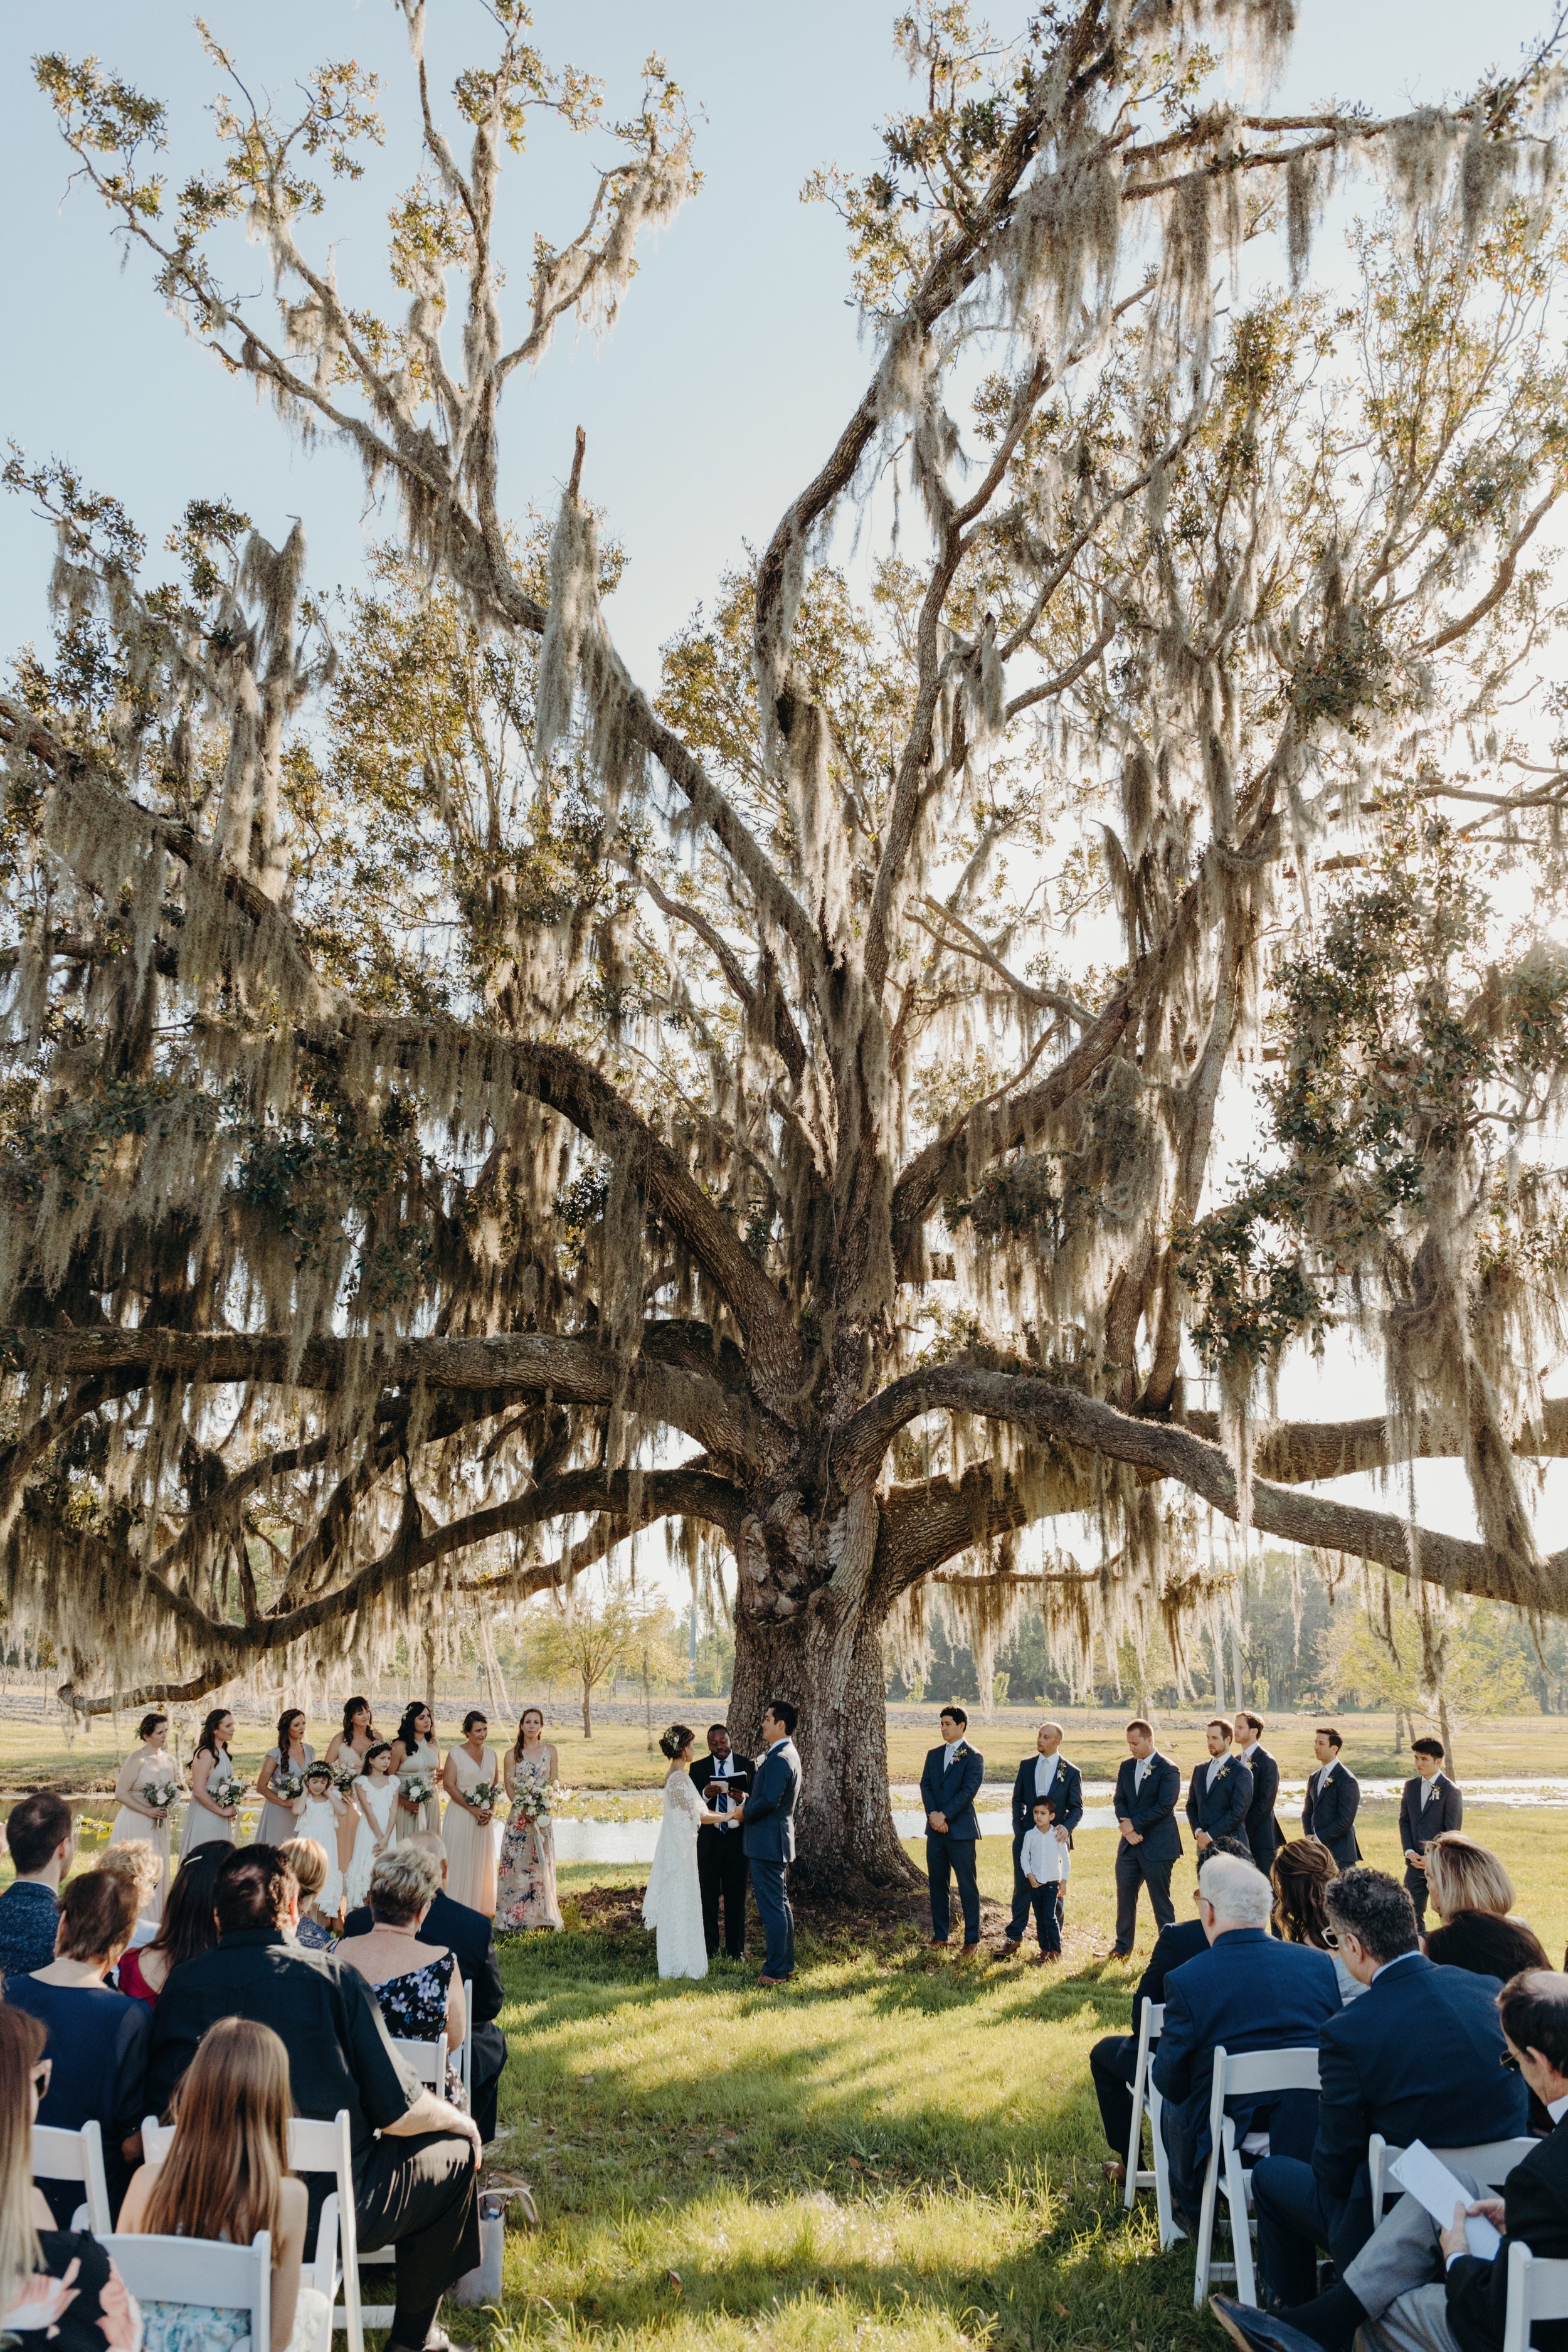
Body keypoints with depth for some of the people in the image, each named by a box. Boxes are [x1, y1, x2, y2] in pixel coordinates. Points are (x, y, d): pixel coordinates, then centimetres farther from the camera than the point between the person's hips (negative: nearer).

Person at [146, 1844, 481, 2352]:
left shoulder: (181, 1984, -5)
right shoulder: (333, 1977, -15)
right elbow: (398, 2110, -12)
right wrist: (463, 2122, 9)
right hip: (324, 2209, -5)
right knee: (456, 2152, 18)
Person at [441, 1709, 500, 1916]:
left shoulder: (491, 1754, 8)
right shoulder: (455, 1754, -6)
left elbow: (496, 1785, 10)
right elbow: (449, 1785, -11)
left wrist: (491, 1810, -6)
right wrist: (473, 1809, -15)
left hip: (485, 1815, 4)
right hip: (461, 1815, -4)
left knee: (482, 1862, 8)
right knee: (459, 1861, -1)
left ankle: (481, 1908, 17)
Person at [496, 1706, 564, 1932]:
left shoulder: (550, 1751, 5)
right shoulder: (512, 1755, 2)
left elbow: (555, 1780, 7)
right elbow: (509, 1788, -1)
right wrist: (526, 1807, -16)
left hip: (544, 1816, 1)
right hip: (519, 1816, -1)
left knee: (542, 1864, 6)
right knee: (517, 1865, -2)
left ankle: (541, 1916, 15)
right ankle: (514, 1919, 4)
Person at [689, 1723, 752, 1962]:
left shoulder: (747, 1765, 3)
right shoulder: (698, 1768, 4)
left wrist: (744, 1797, -20)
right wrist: (705, 1794, -22)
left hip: (737, 1837, 0)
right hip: (709, 1839, 0)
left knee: (736, 1896, 7)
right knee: (708, 1896, 3)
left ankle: (736, 1949, 17)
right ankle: (708, 1948, 13)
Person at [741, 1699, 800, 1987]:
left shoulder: (779, 1759, -21)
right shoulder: (787, 1754, 13)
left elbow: (769, 1801, -26)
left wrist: (744, 1812, -10)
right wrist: (748, 1801, 7)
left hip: (768, 1842, -11)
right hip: (777, 1842, 11)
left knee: (772, 1907, -4)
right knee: (780, 1904, 17)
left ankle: (776, 1969, 1)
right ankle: (785, 1963, 26)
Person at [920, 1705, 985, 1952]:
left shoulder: (973, 1757, -4)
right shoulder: (934, 1755, 14)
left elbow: (969, 1791, -13)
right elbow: (925, 1785, 6)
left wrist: (944, 1815, -17)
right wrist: (932, 1814, -10)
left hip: (961, 1830, -5)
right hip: (935, 1830, 5)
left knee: (967, 1885, -1)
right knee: (938, 1884, 10)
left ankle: (972, 1939, 6)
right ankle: (940, 1936, 18)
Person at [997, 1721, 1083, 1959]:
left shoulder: (1071, 1772, -3)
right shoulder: (1026, 1765, 5)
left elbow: (1077, 1807, -2)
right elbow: (1018, 1799, 12)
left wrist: (1067, 1826, -19)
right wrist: (1018, 1825, 1)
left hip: (1055, 1838, -2)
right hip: (1026, 1836, 2)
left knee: (1055, 1890, 7)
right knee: (1022, 1888, 4)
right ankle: (1013, 1937, 12)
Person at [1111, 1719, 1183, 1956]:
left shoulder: (1168, 1770, -10)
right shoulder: (1127, 1767, 10)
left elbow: (1164, 1806, -17)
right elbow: (1120, 1800, 8)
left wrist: (1134, 1824, -16)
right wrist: (1126, 1826, -10)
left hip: (1157, 1846, -6)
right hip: (1130, 1843, 6)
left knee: (1161, 1900, 1)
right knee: (1125, 1896, 9)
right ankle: (1122, 1948, 21)